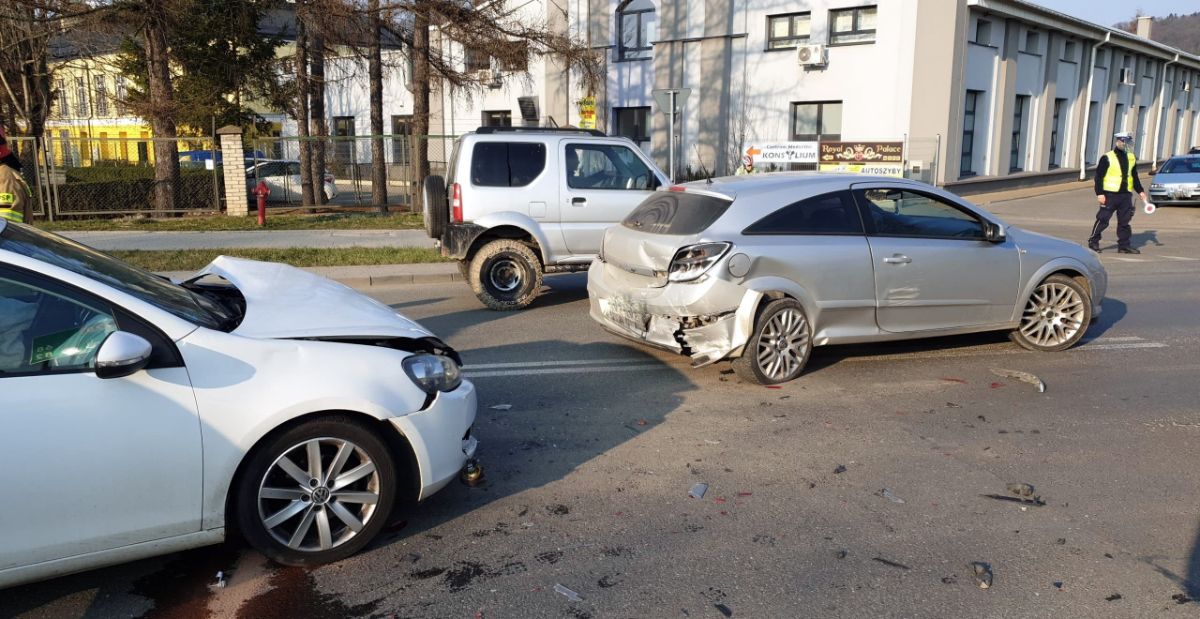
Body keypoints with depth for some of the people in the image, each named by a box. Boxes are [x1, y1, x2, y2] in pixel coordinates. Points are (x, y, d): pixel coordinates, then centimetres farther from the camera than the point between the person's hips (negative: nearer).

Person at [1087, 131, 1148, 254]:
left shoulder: (1131, 158, 14)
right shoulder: (1107, 158, -5)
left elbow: (1135, 177, 22)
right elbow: (1099, 177, -8)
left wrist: (1141, 191, 13)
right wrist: (1100, 193, -15)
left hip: (1126, 195, 6)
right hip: (1110, 195, -6)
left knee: (1124, 221, 8)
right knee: (1103, 219, -4)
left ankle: (1124, 244, 15)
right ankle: (1093, 242, 6)